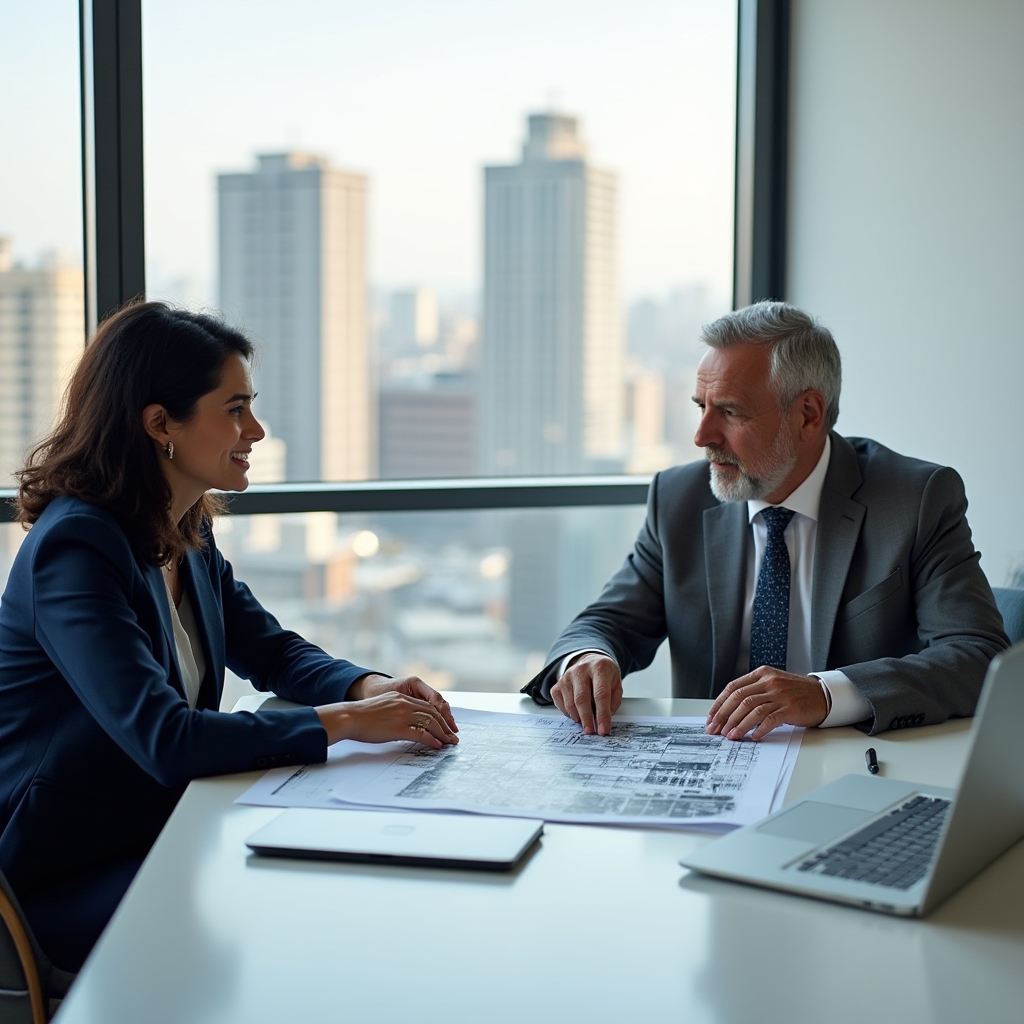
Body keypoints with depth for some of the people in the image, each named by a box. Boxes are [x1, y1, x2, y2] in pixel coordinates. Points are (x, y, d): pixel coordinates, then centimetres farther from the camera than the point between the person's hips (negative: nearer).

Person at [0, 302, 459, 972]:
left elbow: (271, 652, 16)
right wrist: (342, 722, -25)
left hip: (164, 833, 8)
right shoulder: (76, 548, -23)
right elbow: (165, 740, -32)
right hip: (69, 884, -8)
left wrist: (370, 688, -5)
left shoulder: (188, 537, 6)